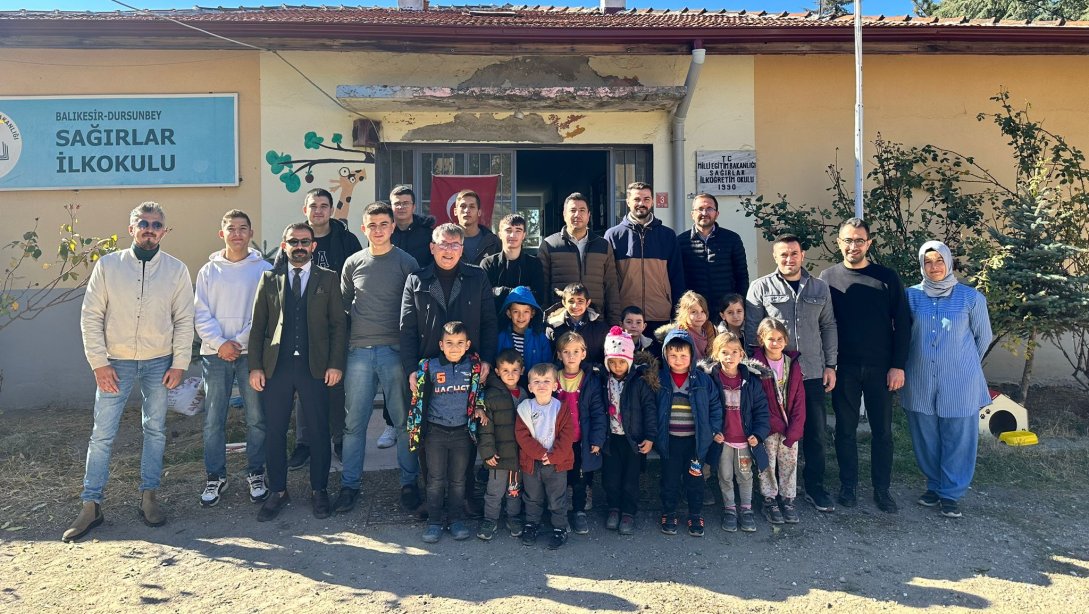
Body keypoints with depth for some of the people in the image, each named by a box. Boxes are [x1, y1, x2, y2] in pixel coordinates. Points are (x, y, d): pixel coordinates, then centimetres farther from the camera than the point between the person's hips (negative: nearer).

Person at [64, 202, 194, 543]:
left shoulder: (176, 269, -2)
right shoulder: (107, 265, -3)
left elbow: (184, 320, 0)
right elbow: (91, 317, -1)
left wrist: (179, 364, -4)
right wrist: (99, 363, -6)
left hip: (159, 363, 1)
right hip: (115, 363, 0)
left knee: (155, 431, 9)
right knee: (102, 434, 2)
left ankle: (149, 497, 21)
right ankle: (91, 505, 12)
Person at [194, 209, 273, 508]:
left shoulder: (263, 268, 1)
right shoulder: (209, 270, 7)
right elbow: (201, 313, 3)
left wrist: (240, 341, -11)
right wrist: (220, 343, -10)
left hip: (251, 352, -1)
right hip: (215, 353, 2)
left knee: (257, 418, 4)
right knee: (213, 420, 5)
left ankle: (256, 473, 18)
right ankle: (215, 477, 18)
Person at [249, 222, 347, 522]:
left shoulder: (329, 279, 6)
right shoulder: (269, 279, 10)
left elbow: (338, 324, 2)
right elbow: (258, 325, 8)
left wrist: (336, 363, -7)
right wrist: (255, 366, 0)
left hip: (315, 367, -1)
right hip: (276, 366, 2)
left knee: (319, 431, 5)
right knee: (274, 432, 6)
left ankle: (319, 491, 19)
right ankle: (278, 491, 21)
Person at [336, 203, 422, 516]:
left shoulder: (406, 263, 2)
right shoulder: (353, 263, 9)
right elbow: (343, 305, 15)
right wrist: (343, 345, 8)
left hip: (395, 350, -2)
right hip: (359, 350, 2)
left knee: (404, 420, 4)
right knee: (354, 422, 6)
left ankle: (409, 482, 17)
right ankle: (350, 484, 18)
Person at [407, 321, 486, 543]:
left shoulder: (474, 365, -4)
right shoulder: (429, 366, -8)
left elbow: (480, 387, 16)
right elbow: (418, 398, -1)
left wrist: (479, 407, 2)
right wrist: (415, 429, 1)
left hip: (462, 431, 1)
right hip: (435, 431, -1)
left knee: (458, 479, 11)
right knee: (436, 480, 6)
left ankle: (457, 520, 23)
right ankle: (434, 522, 16)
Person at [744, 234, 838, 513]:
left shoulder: (820, 288, 9)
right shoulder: (761, 287, -2)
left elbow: (828, 327, 12)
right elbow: (751, 330, -1)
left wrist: (830, 365, 7)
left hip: (812, 373, 3)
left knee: (815, 432, 9)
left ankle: (814, 487, 24)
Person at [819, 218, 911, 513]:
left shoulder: (887, 277, 0)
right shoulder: (828, 277, 1)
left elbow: (902, 324, 0)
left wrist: (898, 365, -6)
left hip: (880, 368, 0)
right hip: (843, 368, 0)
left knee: (882, 431, 7)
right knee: (845, 430, 8)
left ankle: (881, 488, 21)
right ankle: (848, 485, 22)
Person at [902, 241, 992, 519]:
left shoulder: (971, 297, -4)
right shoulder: (911, 296, -2)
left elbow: (982, 337, 8)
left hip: (959, 382, -1)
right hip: (920, 381, 2)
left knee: (958, 439, 4)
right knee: (926, 438, 10)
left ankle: (951, 493, 17)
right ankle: (934, 486, 28)